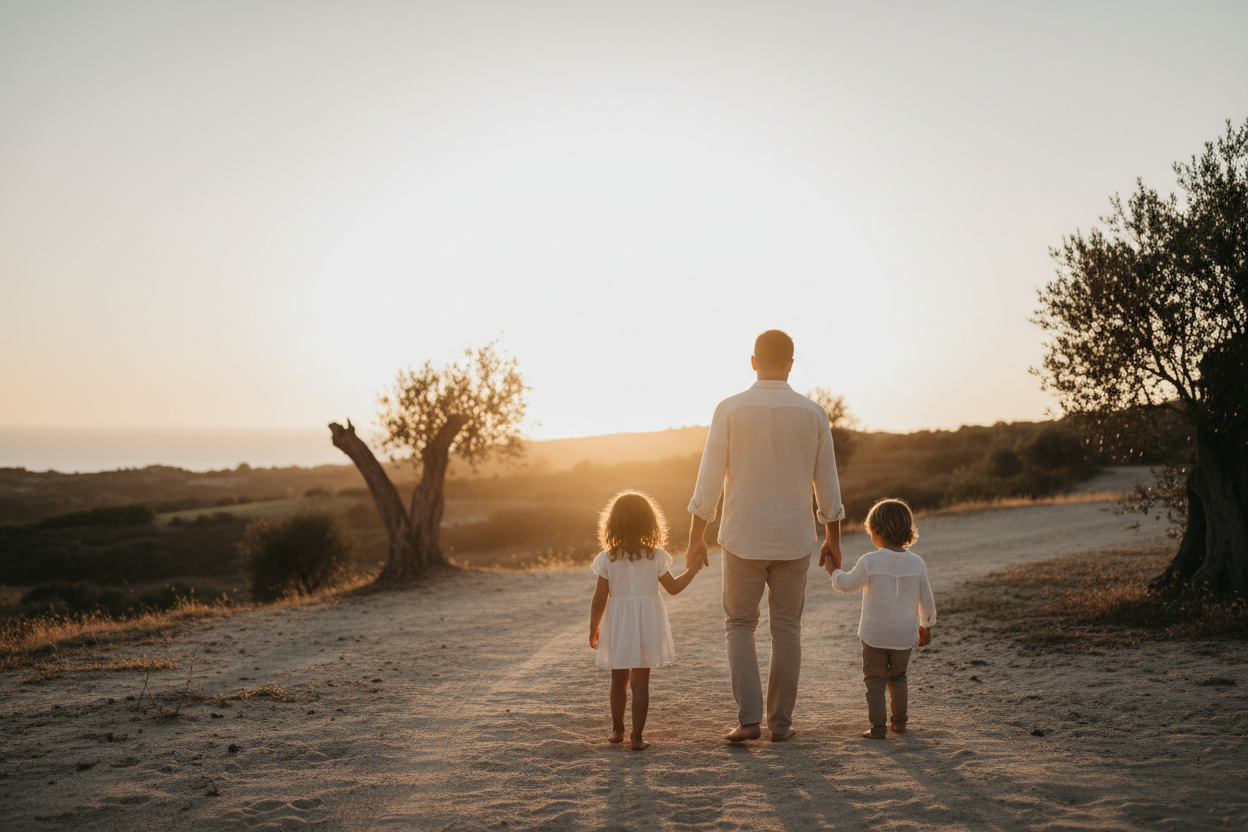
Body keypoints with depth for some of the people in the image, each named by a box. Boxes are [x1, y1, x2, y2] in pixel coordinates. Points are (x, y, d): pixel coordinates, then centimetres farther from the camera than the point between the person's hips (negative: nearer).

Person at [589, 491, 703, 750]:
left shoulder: (607, 559, -8)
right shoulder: (656, 557, -8)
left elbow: (599, 600, -7)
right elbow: (673, 588, 2)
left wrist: (593, 628, 7)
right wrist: (692, 570, 17)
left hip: (618, 626, 1)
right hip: (647, 625, -1)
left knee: (618, 680, 16)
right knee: (641, 682, 5)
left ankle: (617, 729, 30)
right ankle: (637, 736, 3)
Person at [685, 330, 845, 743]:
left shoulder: (730, 409, -8)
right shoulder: (813, 413, -3)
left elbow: (709, 479, -8)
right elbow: (827, 482, 2)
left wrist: (696, 537, 0)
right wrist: (833, 539, 13)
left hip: (743, 540, -1)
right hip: (794, 540, 2)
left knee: (739, 626, 11)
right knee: (786, 629, 13)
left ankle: (749, 719, 0)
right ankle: (780, 722, 17)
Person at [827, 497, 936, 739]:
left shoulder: (870, 562, -16)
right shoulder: (917, 563, -5)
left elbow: (847, 584, -3)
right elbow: (926, 599, 2)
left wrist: (833, 570, 16)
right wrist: (926, 625, 17)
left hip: (874, 635, -4)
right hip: (904, 637, 4)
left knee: (875, 680, 7)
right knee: (897, 677, 23)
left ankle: (878, 726, 4)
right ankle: (900, 720, 29)